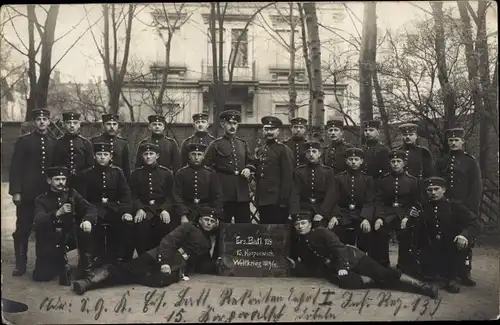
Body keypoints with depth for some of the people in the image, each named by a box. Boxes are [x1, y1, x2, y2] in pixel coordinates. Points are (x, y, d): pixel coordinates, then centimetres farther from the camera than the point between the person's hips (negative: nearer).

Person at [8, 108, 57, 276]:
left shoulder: (55, 142, 8)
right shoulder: (23, 141, 1)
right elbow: (15, 168, -4)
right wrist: (16, 191, -11)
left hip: (48, 193, 2)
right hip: (27, 193, -2)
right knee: (23, 229, 3)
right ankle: (20, 264, 14)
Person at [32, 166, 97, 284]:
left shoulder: (71, 194, 4)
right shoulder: (41, 199, -1)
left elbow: (91, 209, -7)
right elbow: (38, 222, -18)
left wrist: (88, 220, -30)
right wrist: (57, 213, -35)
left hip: (70, 236, 1)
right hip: (50, 241, 0)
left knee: (86, 229, -29)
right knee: (41, 276, -11)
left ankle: (85, 266, -13)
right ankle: (60, 263, 19)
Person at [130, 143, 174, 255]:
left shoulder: (166, 173, 10)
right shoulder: (136, 174, 13)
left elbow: (170, 195, 5)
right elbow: (134, 195, 7)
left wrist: (166, 209, -12)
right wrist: (139, 209, -11)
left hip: (162, 208, 0)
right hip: (143, 208, 0)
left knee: (165, 225, -22)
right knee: (140, 225, -24)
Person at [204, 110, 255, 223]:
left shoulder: (243, 144, 13)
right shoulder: (216, 144, 0)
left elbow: (250, 162, 20)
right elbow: (207, 166, 0)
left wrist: (248, 169, 0)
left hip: (242, 193, 4)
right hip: (223, 192, -4)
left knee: (244, 222, 6)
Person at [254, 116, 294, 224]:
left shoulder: (283, 150, -5)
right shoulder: (259, 151, 14)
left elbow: (287, 177, -11)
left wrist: (284, 200, -15)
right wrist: (257, 197, 10)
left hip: (277, 201, -6)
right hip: (262, 200, 6)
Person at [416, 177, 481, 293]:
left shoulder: (455, 205, -5)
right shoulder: (424, 208, 4)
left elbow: (474, 225, -20)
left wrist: (465, 235, -39)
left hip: (454, 250, -2)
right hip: (432, 251, 2)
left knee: (465, 242, -32)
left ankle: (450, 278, -14)